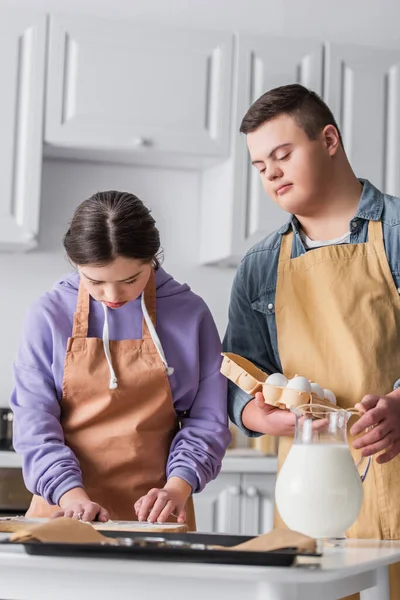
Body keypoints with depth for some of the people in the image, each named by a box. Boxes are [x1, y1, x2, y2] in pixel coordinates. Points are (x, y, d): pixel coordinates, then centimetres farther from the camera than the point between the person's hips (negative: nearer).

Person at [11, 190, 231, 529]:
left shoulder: (190, 314, 1)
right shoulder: (49, 315, 1)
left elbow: (208, 419, 1)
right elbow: (34, 421, -3)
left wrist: (178, 487, -15)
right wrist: (71, 494, -17)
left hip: (156, 514, 0)